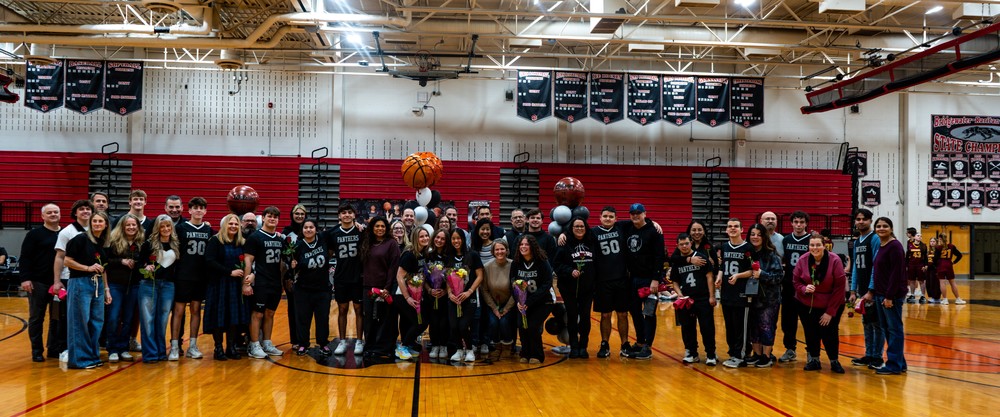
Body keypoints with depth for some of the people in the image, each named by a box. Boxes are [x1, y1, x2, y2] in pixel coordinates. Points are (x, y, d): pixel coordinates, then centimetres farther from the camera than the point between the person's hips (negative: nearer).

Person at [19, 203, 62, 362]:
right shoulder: (34, 234, -2)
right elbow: (25, 258, -5)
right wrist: (25, 278, -14)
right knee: (36, 318, 5)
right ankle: (37, 350, 14)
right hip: (38, 282, -3)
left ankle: (54, 348, 19)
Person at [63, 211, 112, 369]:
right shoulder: (81, 239, -7)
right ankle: (80, 359, 6)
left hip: (98, 285, 7)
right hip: (80, 283, -7)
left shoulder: (104, 243, 13)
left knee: (97, 322, 8)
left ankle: (93, 356, 18)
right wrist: (88, 268, -14)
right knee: (80, 322, -2)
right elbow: (68, 261, -9)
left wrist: (106, 289, 15)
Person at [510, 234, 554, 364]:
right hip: (523, 302, 3)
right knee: (522, 326, -15)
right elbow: (513, 284, -1)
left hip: (543, 302, -3)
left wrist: (529, 302, -24)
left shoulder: (542, 262, -14)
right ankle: (525, 354, 10)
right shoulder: (516, 263, -3)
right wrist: (518, 301, -19)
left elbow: (547, 285, -17)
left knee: (532, 326, -19)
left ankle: (537, 355, 4)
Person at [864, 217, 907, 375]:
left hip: (892, 295, -9)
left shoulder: (895, 246, -12)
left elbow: (896, 273, -17)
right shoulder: (880, 246, 13)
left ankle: (894, 365, 7)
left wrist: (889, 296, -19)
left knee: (894, 329, 0)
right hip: (880, 294, 9)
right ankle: (899, 362, 22)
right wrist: (872, 291, 13)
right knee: (886, 329, 13)